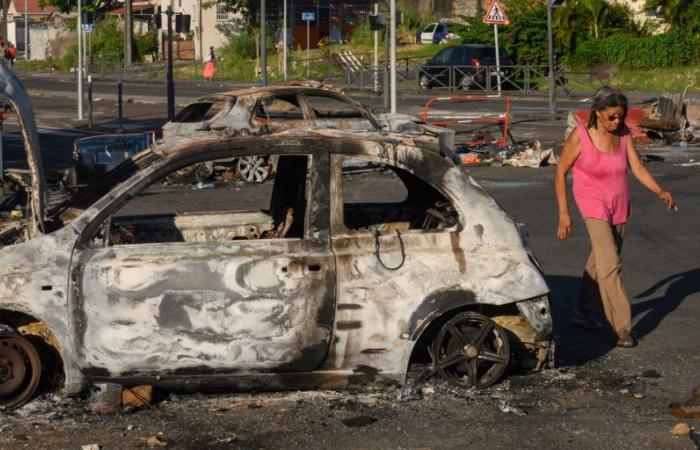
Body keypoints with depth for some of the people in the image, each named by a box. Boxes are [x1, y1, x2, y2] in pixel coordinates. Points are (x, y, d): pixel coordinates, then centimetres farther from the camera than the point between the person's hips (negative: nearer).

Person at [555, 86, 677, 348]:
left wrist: (660, 192, -21)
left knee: (600, 261, 16)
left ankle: (583, 312, 34)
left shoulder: (624, 134, -3)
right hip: (593, 206, -5)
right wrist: (563, 213, -11)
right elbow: (561, 172, -8)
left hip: (619, 208, 5)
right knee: (610, 265, -14)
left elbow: (637, 168, -4)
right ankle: (622, 328, -12)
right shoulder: (580, 136, -15)